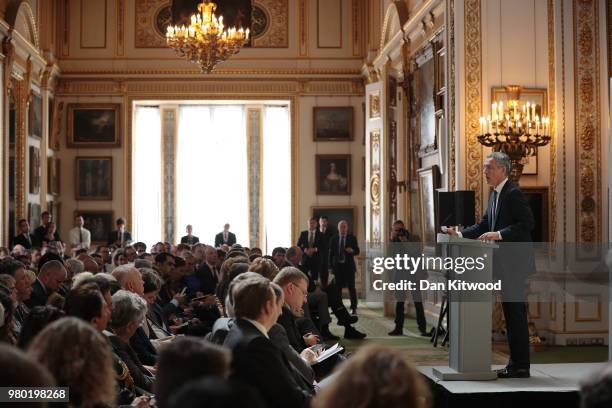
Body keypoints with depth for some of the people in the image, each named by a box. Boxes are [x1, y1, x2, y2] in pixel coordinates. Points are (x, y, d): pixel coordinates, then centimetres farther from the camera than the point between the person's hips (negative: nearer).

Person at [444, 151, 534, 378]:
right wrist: (460, 234, 6)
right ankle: (515, 364, 19)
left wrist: (499, 234, -24)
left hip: (515, 262, -10)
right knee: (510, 313, 12)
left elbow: (527, 224, -20)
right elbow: (484, 225, 17)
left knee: (516, 313, -7)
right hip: (504, 263, 10)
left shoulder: (514, 193, -13)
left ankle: (521, 366, -2)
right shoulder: (495, 194, 15)